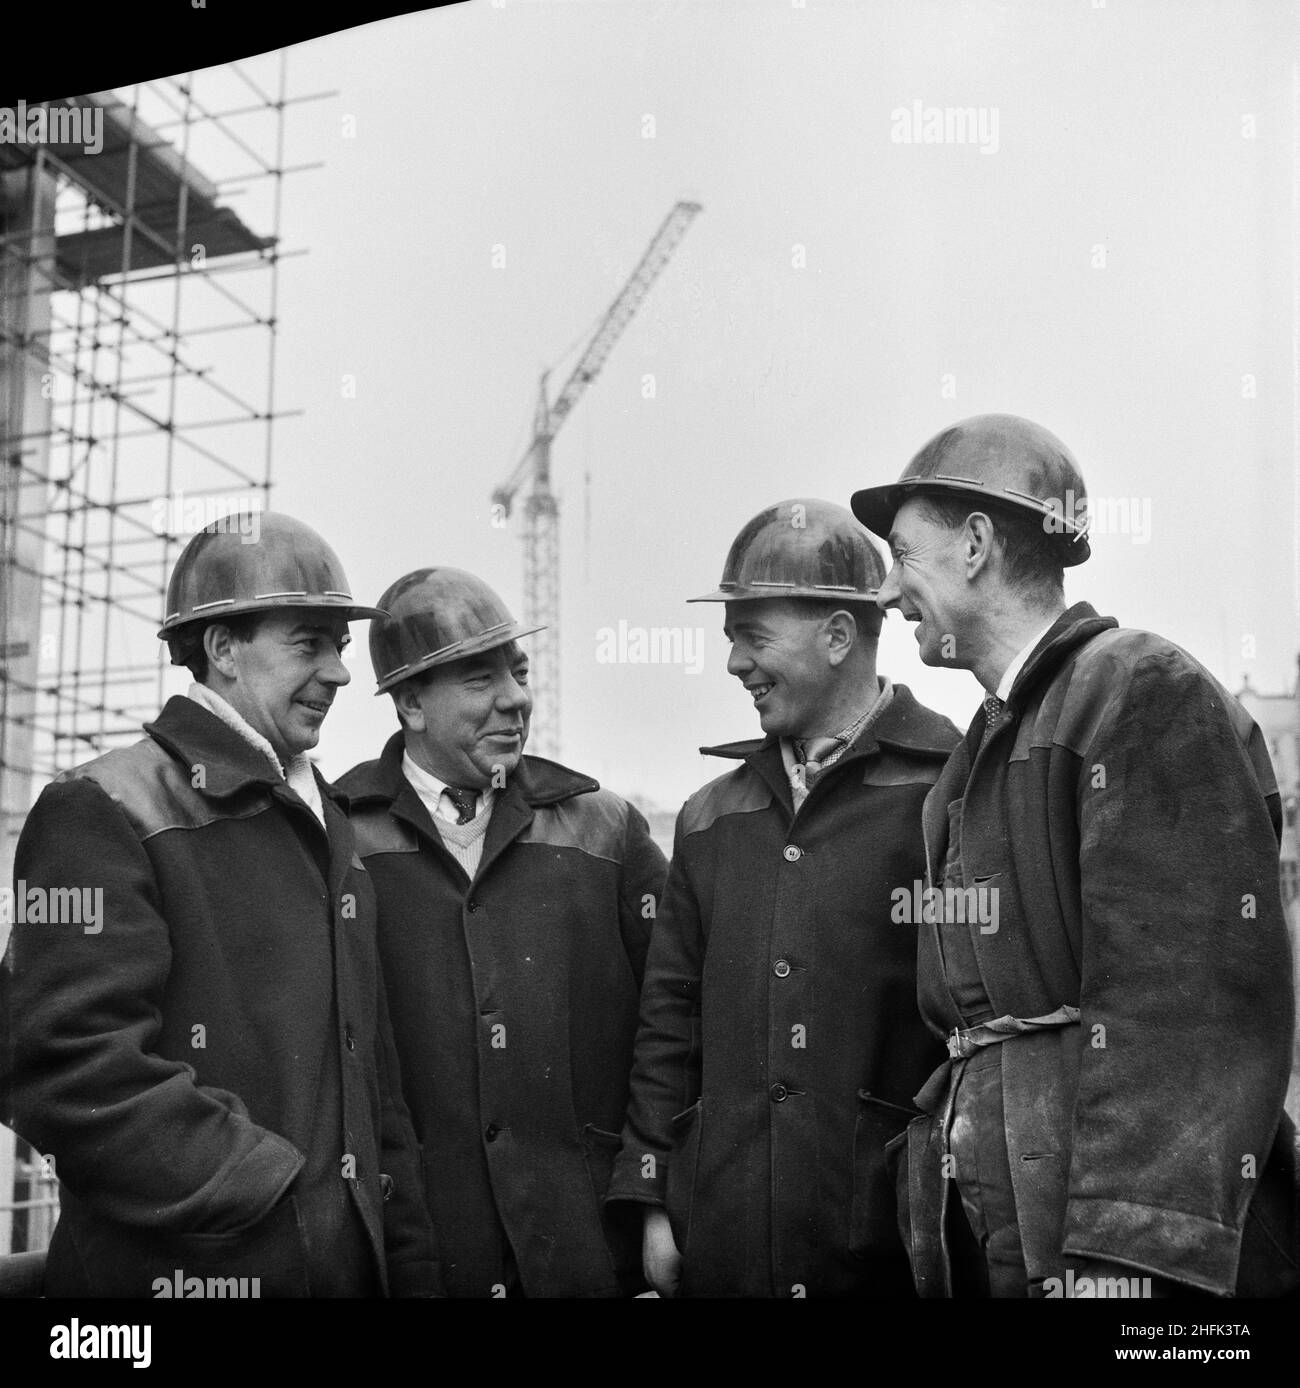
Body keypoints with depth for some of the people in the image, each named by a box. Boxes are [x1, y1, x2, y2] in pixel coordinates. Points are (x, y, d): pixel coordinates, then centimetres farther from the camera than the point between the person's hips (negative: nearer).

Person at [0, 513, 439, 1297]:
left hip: (354, 1266, 7)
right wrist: (271, 1195, -18)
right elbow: (69, 1066, -21)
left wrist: (411, 1270, 10)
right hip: (185, 1269, -7)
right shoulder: (108, 812, -11)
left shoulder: (329, 824, 13)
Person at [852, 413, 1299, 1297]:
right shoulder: (978, 755, 16)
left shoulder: (1148, 692, -10)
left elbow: (1190, 1004, -19)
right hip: (986, 1240, 8)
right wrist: (940, 1241, 12)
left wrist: (1120, 1252, -25)